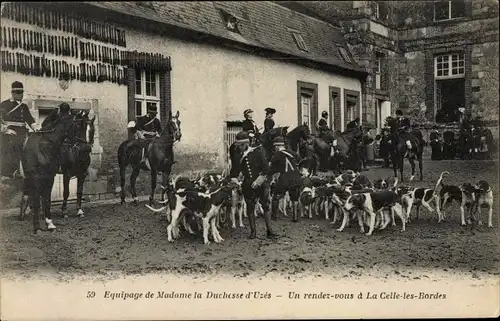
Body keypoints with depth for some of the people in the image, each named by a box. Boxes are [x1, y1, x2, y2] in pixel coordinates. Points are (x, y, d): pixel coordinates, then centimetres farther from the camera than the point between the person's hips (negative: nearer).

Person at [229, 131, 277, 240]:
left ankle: (269, 230, 6)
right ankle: (253, 231, 15)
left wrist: (258, 181, -13)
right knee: (250, 207, 6)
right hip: (248, 185, 3)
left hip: (261, 183, -3)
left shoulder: (258, 151, -6)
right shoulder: (237, 155, 3)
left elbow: (266, 168, -8)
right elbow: (234, 171, 6)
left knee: (266, 206, -1)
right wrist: (233, 181, -13)